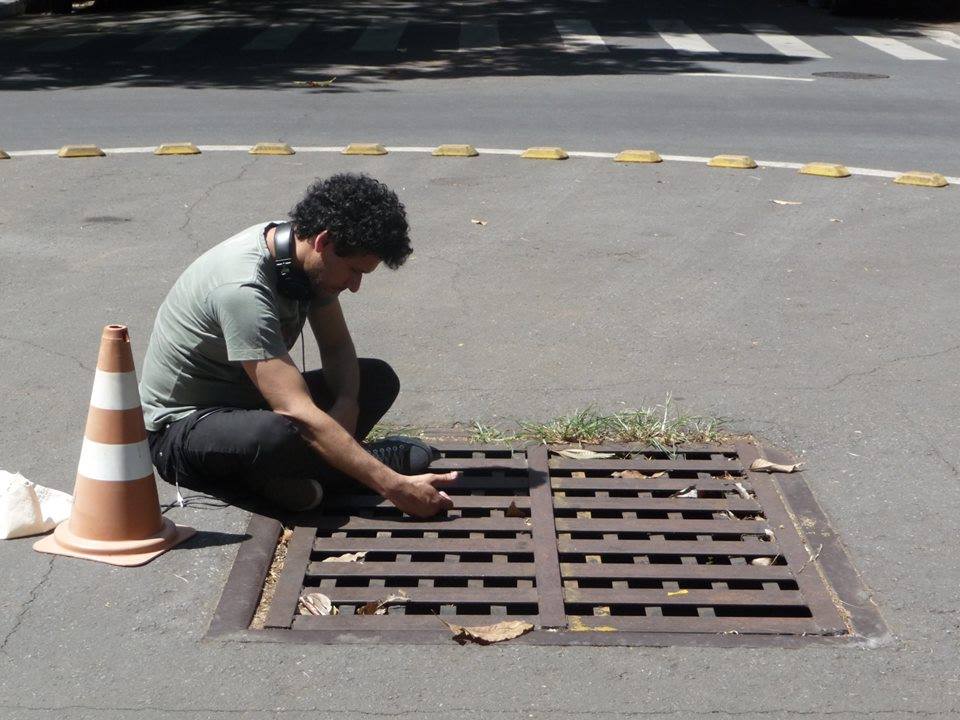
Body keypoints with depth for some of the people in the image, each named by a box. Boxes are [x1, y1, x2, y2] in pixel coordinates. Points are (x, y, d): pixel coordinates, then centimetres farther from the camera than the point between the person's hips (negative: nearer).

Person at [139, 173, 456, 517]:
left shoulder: (304, 257, -5)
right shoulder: (243, 288, -32)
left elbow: (337, 346, 8)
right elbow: (300, 414, -36)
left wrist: (346, 404, -15)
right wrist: (394, 487, -37)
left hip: (248, 399, 9)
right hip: (181, 427, -9)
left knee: (379, 378, 3)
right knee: (274, 434, -41)